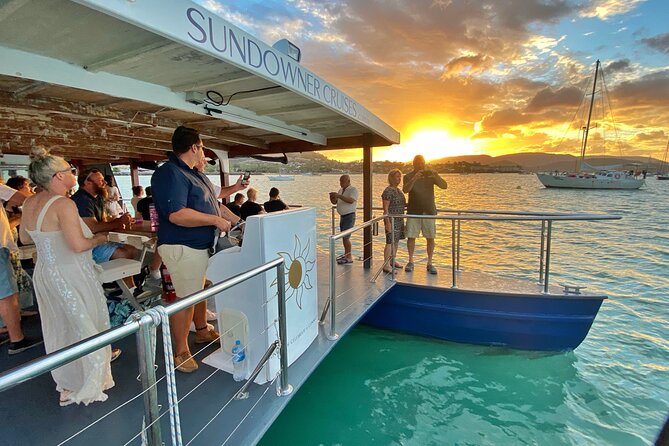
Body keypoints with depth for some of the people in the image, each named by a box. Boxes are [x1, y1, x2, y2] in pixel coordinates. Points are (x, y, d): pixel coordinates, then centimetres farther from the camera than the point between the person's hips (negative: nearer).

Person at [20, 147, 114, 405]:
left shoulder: (30, 204, 5)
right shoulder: (63, 204, -21)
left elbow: (25, 238, 18)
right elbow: (79, 245, -27)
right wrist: (98, 239, -9)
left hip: (44, 274, 9)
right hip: (71, 275, -8)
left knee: (59, 329, 20)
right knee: (86, 328, 7)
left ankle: (66, 383, 35)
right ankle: (88, 385, 21)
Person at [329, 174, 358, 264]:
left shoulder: (353, 190, -11)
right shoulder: (341, 190, 13)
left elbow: (351, 200, -28)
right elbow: (334, 202, 12)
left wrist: (338, 196, -32)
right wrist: (332, 197, -10)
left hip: (349, 216, -8)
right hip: (342, 216, 8)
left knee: (346, 237, -11)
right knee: (343, 237, 13)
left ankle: (349, 257, -4)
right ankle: (346, 254, 25)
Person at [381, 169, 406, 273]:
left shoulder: (398, 190, 14)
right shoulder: (388, 191, -13)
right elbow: (385, 208, -17)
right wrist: (387, 222, -22)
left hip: (399, 219, 9)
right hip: (391, 220, -9)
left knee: (396, 241, 14)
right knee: (390, 241, -10)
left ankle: (392, 260, 27)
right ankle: (386, 265, -7)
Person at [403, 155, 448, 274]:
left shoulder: (431, 175, 5)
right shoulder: (409, 176, 1)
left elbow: (444, 186, -7)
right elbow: (405, 190, -18)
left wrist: (435, 176, -25)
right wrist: (415, 178, -33)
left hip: (429, 211, 1)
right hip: (413, 212, -1)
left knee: (430, 237, 1)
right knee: (411, 236, -2)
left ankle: (430, 263, 12)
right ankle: (410, 262, 13)